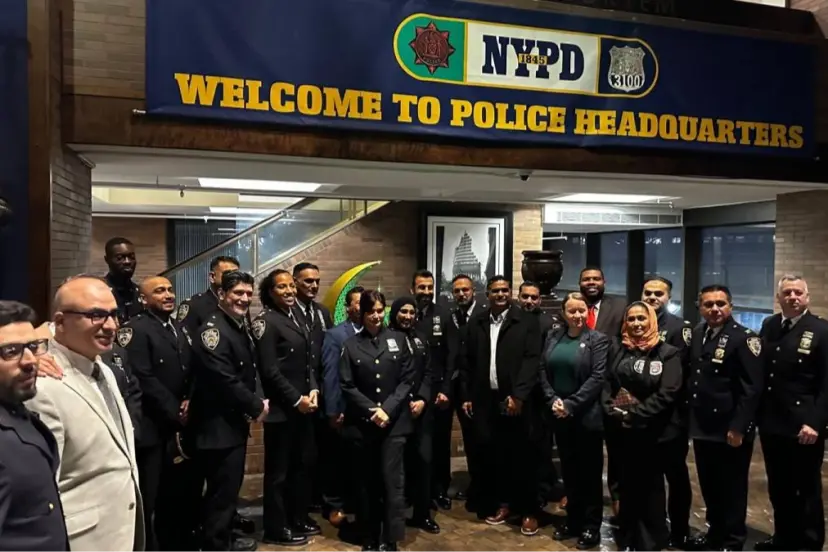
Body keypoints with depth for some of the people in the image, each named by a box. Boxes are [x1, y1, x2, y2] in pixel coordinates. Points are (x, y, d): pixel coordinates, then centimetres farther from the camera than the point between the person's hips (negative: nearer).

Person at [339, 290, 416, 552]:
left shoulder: (398, 339, 3)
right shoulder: (351, 345, 3)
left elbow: (408, 378, 0)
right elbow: (347, 386, 0)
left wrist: (388, 408, -10)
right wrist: (371, 410, -11)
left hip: (395, 422, -1)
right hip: (362, 423, 1)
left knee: (392, 480, -4)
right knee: (367, 482, 8)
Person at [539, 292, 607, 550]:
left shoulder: (598, 340, -6)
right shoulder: (553, 336, 7)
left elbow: (597, 378, -14)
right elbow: (543, 370, 5)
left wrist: (571, 404, -18)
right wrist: (552, 400, -9)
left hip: (586, 416, -4)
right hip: (559, 415, 4)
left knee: (589, 471, 6)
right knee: (568, 469, 14)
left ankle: (591, 526, 19)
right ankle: (573, 520, 27)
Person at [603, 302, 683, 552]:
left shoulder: (668, 353, -5)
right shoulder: (617, 348, 7)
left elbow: (667, 394, -14)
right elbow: (606, 383, 5)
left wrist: (634, 415, -18)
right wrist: (614, 412, -11)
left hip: (652, 431, -3)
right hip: (621, 429, 3)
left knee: (650, 486, 9)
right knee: (627, 484, 13)